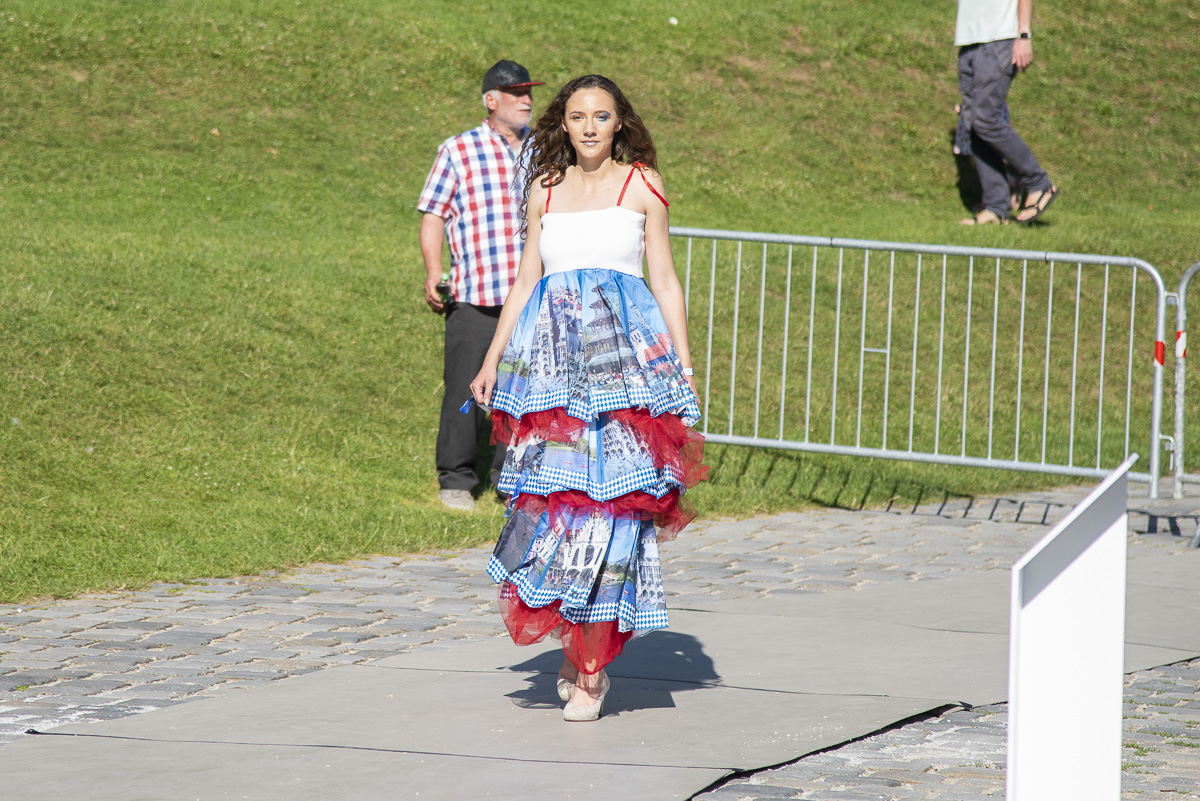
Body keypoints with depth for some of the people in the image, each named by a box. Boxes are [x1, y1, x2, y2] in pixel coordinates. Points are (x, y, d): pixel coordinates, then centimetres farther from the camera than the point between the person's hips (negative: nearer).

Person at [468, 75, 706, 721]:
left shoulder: (641, 184, 7)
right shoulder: (545, 189, 16)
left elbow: (665, 282, 8)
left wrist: (684, 366, 2)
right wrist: (492, 359, 13)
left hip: (626, 350, -3)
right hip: (551, 348, 3)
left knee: (608, 498, -7)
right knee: (553, 494, -4)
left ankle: (592, 670, -3)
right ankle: (576, 649, 11)